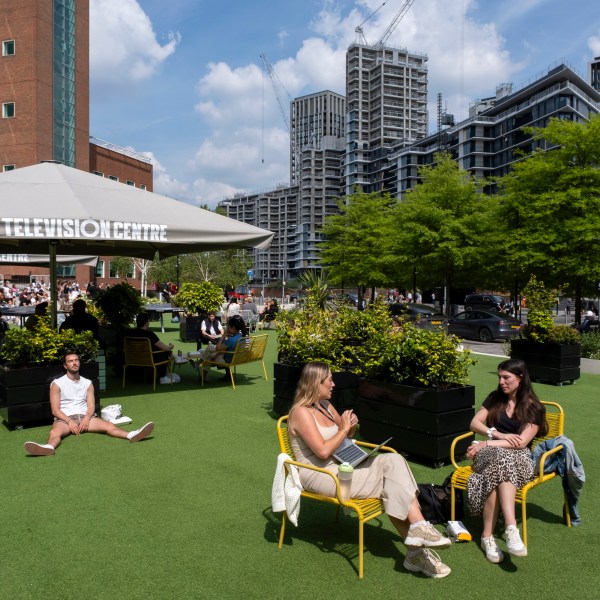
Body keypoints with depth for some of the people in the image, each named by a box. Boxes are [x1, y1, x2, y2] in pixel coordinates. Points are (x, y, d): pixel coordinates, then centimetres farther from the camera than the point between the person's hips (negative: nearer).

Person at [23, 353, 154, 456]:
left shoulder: (87, 383, 16)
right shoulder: (57, 384, 6)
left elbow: (91, 405, 7)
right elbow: (55, 410, -2)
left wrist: (86, 418, -15)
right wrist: (69, 421, -18)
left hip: (85, 416, 3)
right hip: (65, 418, -2)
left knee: (109, 426, -24)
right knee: (54, 432, -37)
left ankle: (131, 435, -48)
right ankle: (49, 447, -70)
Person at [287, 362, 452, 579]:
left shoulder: (325, 405, 13)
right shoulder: (301, 412, -14)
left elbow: (344, 437, 23)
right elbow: (323, 451, -23)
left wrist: (350, 426, 1)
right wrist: (343, 429, -10)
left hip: (341, 465, 8)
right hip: (318, 475, -8)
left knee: (392, 460, -15)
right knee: (390, 481, -20)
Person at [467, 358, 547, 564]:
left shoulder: (534, 408, 3)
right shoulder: (495, 398, 15)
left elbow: (521, 443, -8)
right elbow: (474, 423, 8)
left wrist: (486, 443, -14)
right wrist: (499, 435, -9)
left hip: (519, 458, -2)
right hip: (489, 453, 2)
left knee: (501, 462, -39)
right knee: (500, 458, -36)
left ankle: (488, 535, -42)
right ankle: (510, 527, -41)